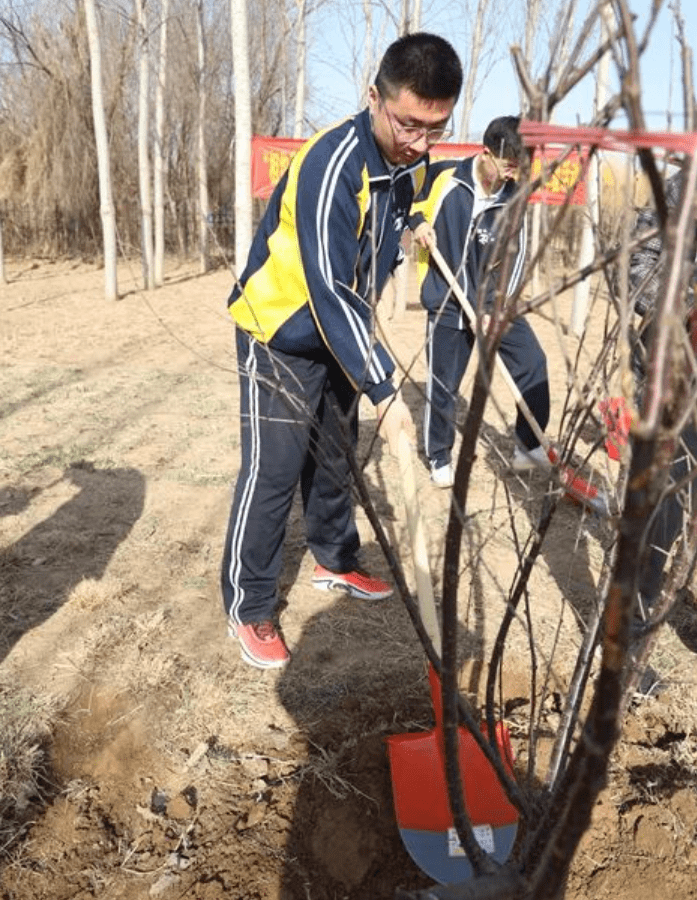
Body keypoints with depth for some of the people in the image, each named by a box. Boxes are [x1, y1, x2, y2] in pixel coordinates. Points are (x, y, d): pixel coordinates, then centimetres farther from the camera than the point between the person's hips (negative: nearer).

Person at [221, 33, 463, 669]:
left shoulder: (412, 162, -4)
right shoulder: (332, 164, -29)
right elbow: (330, 291, -35)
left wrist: (367, 341, 13)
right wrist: (386, 394, -37)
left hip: (340, 335, 7)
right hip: (280, 333, -7)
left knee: (335, 457, 17)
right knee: (273, 471, -6)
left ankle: (336, 561, 37)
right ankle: (249, 608, 8)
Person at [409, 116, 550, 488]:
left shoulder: (512, 199, -4)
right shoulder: (441, 176, -12)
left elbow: (514, 257, -4)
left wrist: (496, 308, -13)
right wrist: (417, 220, -13)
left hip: (495, 302, 3)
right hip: (447, 303, -3)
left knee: (533, 365, -1)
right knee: (442, 385, 4)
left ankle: (529, 446, 17)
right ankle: (440, 458, 23)